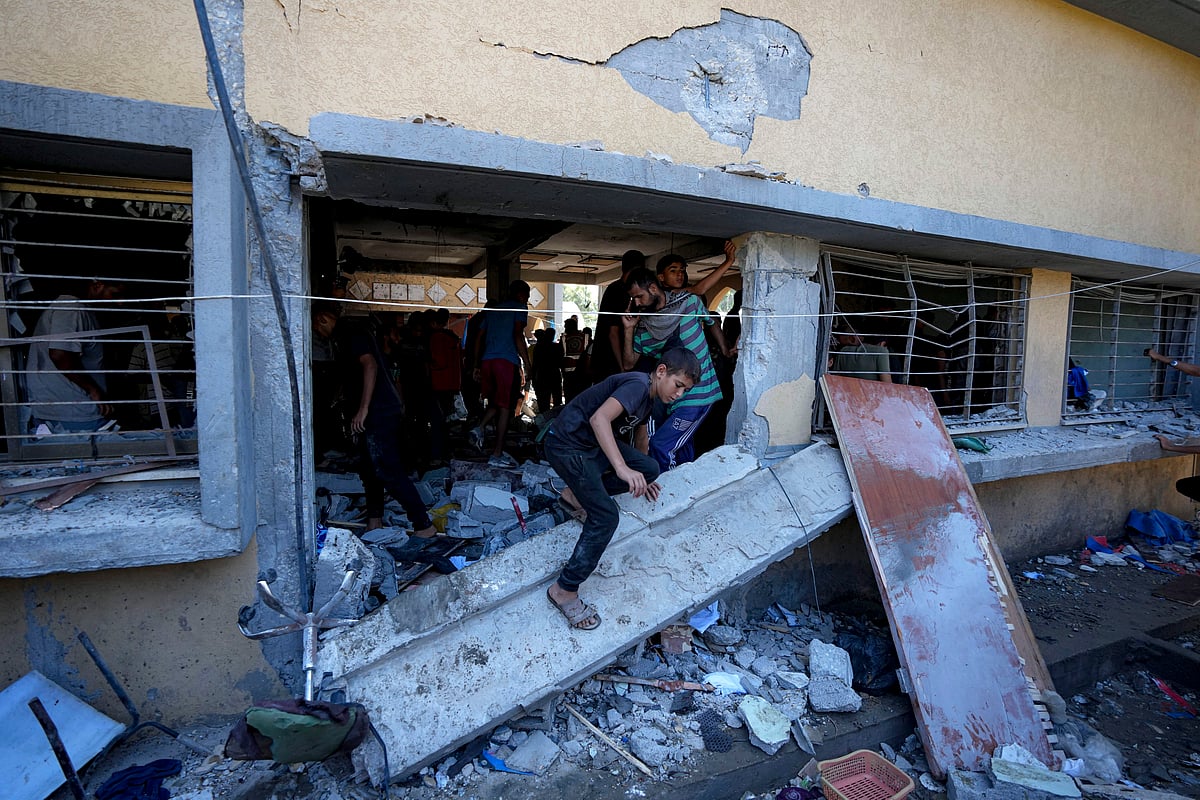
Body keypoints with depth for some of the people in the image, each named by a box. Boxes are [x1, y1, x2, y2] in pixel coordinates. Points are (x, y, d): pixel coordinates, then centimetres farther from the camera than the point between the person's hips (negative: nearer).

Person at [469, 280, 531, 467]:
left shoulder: (493, 310, 24)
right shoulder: (520, 308, 5)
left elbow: (479, 338, 19)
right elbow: (518, 335, -11)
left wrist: (477, 366, 21)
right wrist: (527, 364, -11)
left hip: (487, 360, 6)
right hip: (507, 361, -6)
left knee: (496, 403, 21)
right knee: (505, 407, -1)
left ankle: (479, 428, -5)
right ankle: (497, 454, -1)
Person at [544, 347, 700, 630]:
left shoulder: (648, 394, 10)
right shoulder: (638, 384, -21)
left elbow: (639, 430, 27)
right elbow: (599, 419, -38)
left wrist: (642, 478, 35)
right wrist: (622, 468, -46)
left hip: (591, 443, 9)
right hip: (567, 445, -9)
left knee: (650, 468, 1)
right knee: (605, 517, -15)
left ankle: (578, 495, 14)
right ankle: (564, 590, -2)